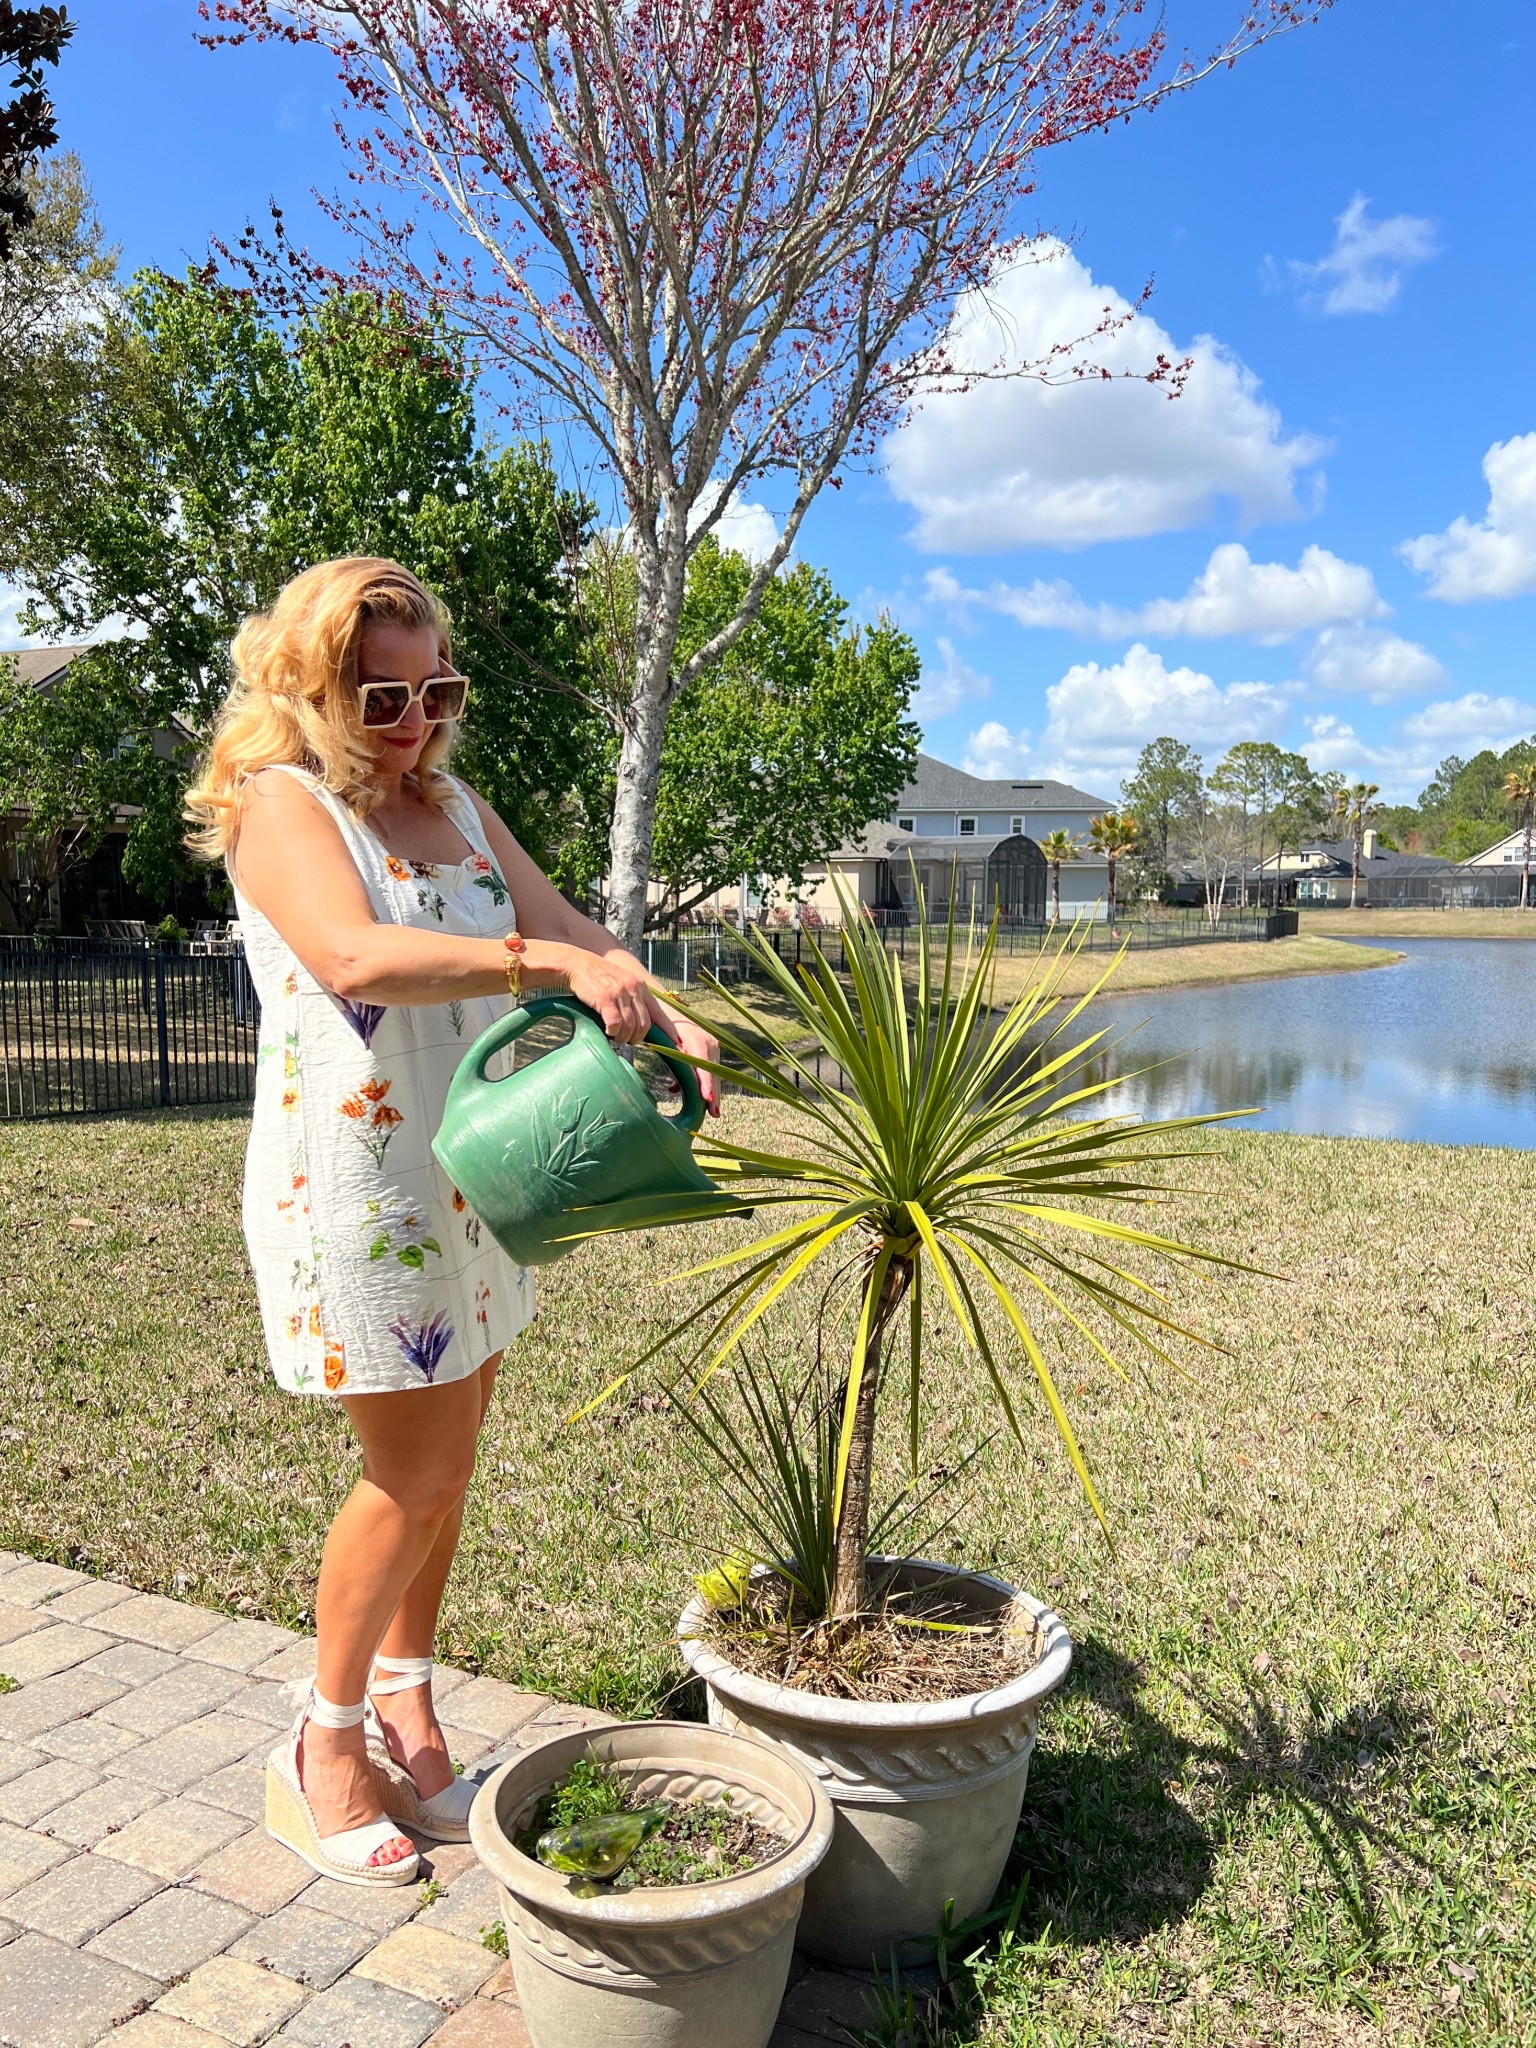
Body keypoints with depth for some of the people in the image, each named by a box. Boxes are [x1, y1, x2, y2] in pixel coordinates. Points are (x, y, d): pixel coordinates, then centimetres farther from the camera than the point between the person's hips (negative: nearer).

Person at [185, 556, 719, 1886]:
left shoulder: (457, 807, 13)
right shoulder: (280, 802, -9)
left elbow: (566, 930, 6)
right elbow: (355, 956, -27)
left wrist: (667, 1020, -13)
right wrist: (552, 965, -37)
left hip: (474, 1175, 7)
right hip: (351, 1180, -7)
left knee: (444, 1465, 13)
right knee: (415, 1471, -1)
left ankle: (405, 1715, 31)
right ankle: (323, 1753, 20)